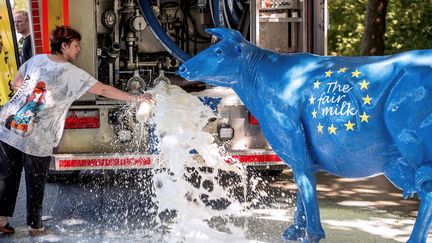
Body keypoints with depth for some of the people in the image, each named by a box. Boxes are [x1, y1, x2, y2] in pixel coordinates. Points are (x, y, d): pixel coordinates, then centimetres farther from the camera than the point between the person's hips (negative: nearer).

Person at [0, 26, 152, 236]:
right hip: (36, 139, -4)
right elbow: (104, 90, -3)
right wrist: (135, 98, 5)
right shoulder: (73, 73, -7)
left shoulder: (36, 60, 8)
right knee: (35, 183, 11)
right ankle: (34, 225, 22)